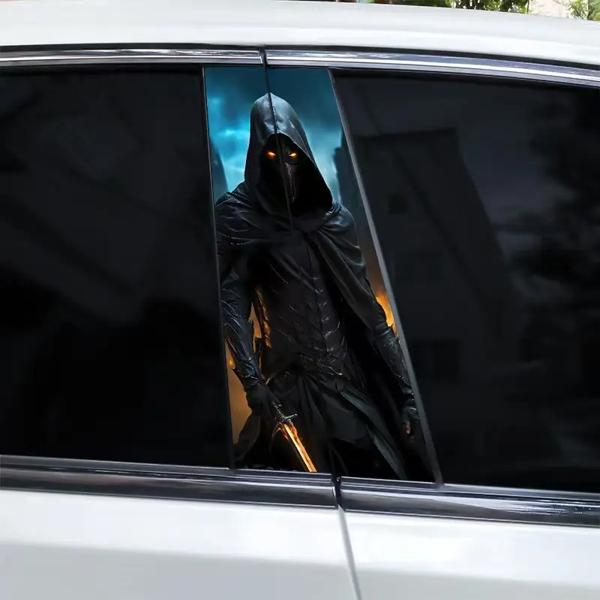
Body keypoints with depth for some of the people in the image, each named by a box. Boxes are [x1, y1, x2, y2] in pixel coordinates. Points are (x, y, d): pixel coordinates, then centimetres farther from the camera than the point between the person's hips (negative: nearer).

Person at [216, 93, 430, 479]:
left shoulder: (335, 217, 9)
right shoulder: (238, 215, 1)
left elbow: (367, 310, 7)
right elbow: (232, 303, -9)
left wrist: (405, 390, 0)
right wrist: (251, 380, -23)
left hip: (348, 376, 3)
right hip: (289, 385, -3)